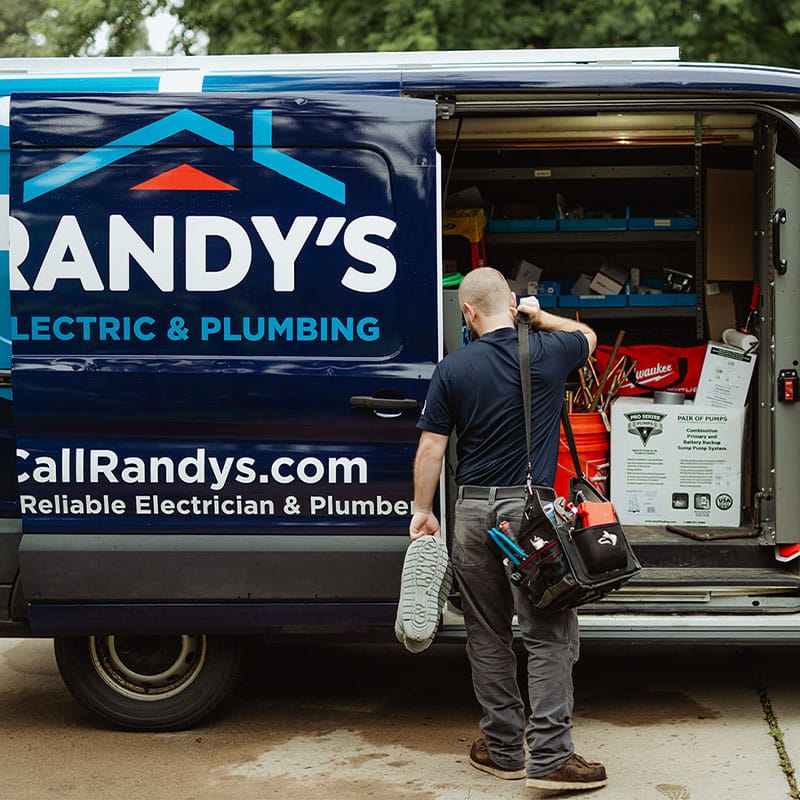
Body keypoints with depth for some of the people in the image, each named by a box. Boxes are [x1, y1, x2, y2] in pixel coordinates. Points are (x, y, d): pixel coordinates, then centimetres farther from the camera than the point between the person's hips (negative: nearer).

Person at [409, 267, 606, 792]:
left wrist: (423, 511, 10)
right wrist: (540, 316, 31)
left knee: (487, 635, 12)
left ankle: (503, 750, 20)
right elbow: (587, 335, 23)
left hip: (474, 509, 2)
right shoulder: (549, 352, -1)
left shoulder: (453, 369, 0)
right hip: (531, 509, -2)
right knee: (549, 635, 0)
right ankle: (550, 757, -4)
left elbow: (431, 448, 1)